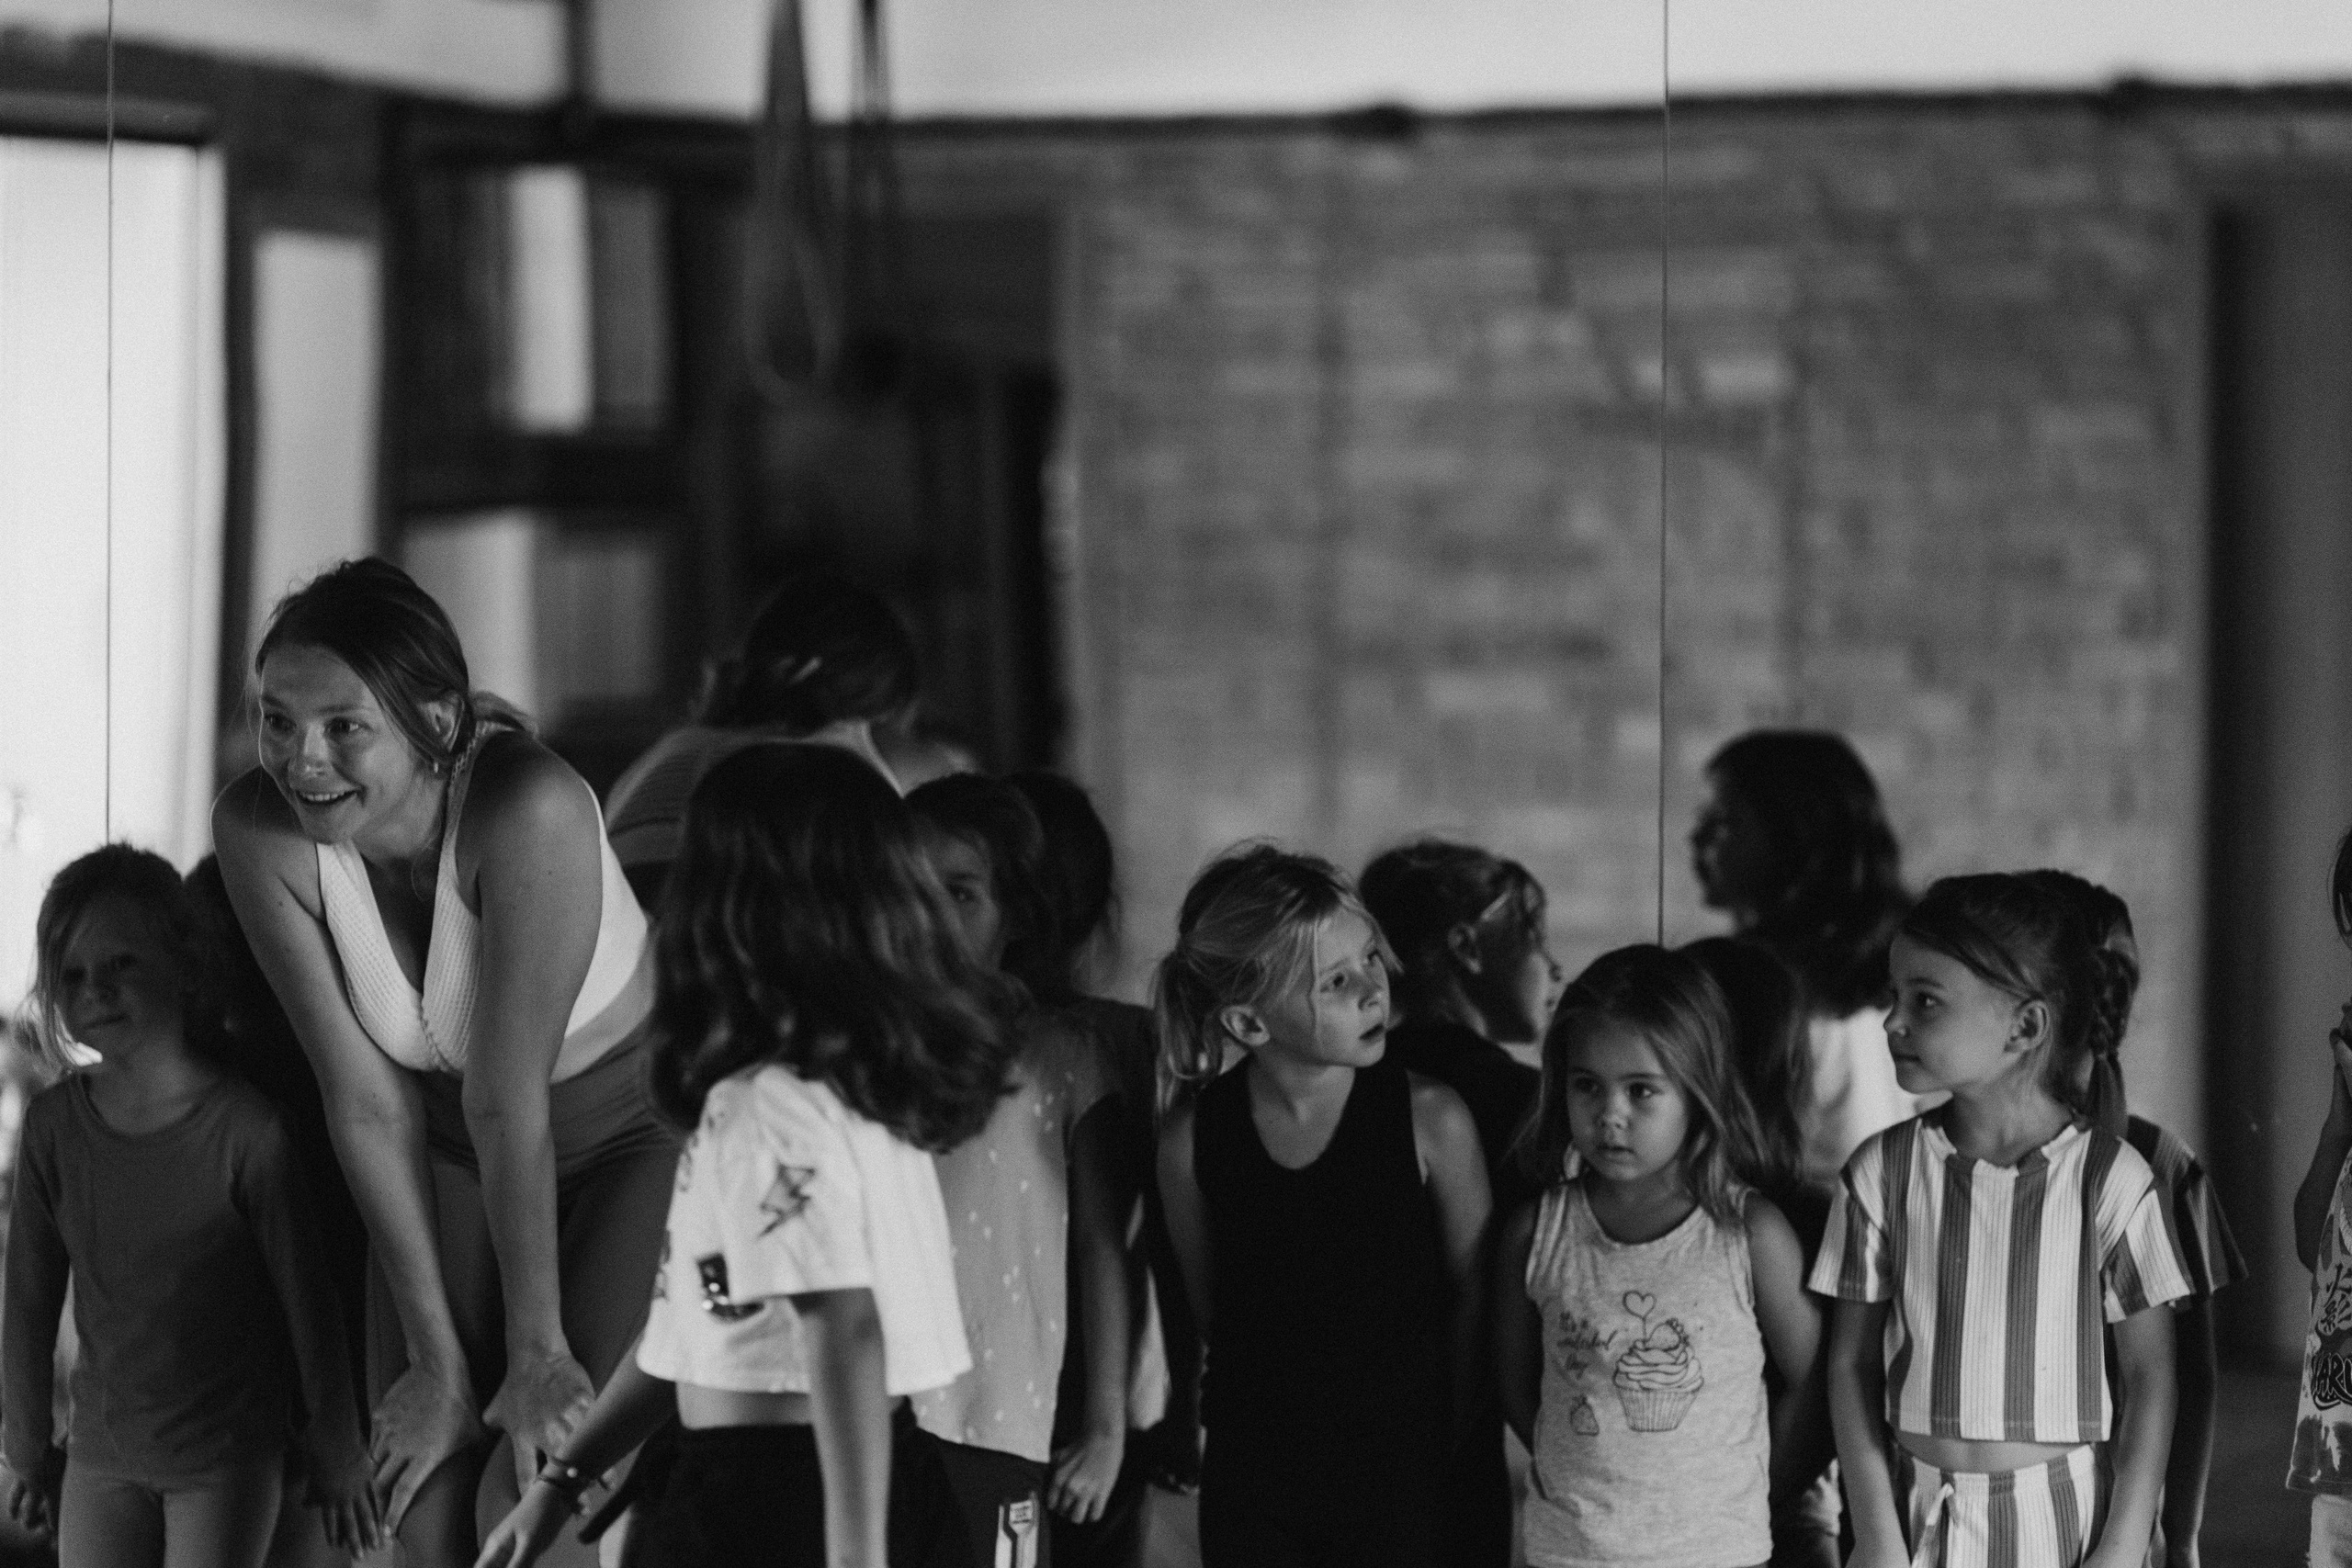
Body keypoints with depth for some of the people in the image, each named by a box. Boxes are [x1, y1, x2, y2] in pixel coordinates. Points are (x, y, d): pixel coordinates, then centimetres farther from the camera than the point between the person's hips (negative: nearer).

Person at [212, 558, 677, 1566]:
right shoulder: (260, 830, -21)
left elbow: (512, 1102, -29)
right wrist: (436, 1352, -14)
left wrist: (537, 1349, -20)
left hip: (635, 1121, -4)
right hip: (451, 1143, 4)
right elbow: (368, 1101, -17)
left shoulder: (528, 809, -34)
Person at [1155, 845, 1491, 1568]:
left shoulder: (1431, 1120, -14)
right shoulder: (1193, 1136, -8)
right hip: (1251, 1482, 2)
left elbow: (1472, 1291, -2)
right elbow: (1204, 1300, 6)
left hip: (1401, 1481, -2)